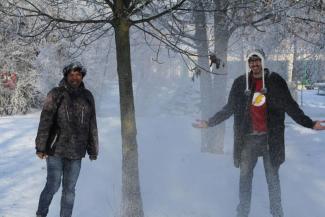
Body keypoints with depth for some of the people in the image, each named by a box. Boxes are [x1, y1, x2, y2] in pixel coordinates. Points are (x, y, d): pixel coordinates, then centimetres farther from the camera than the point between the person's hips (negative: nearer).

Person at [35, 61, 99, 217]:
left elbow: (92, 125, 12)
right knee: (53, 186, -3)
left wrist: (93, 150, 11)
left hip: (76, 152, 3)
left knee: (69, 188, 7)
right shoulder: (56, 94, -3)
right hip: (56, 150, -3)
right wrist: (41, 147, -12)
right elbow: (45, 121, -7)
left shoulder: (87, 97, 8)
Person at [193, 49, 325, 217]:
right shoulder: (240, 83, 2)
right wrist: (209, 123, 8)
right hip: (247, 138, 2)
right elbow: (229, 109, 10)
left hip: (271, 138, -1)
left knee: (272, 176, 7)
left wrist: (310, 124, -9)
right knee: (245, 175, 9)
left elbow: (290, 106, -1)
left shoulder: (275, 81, -3)